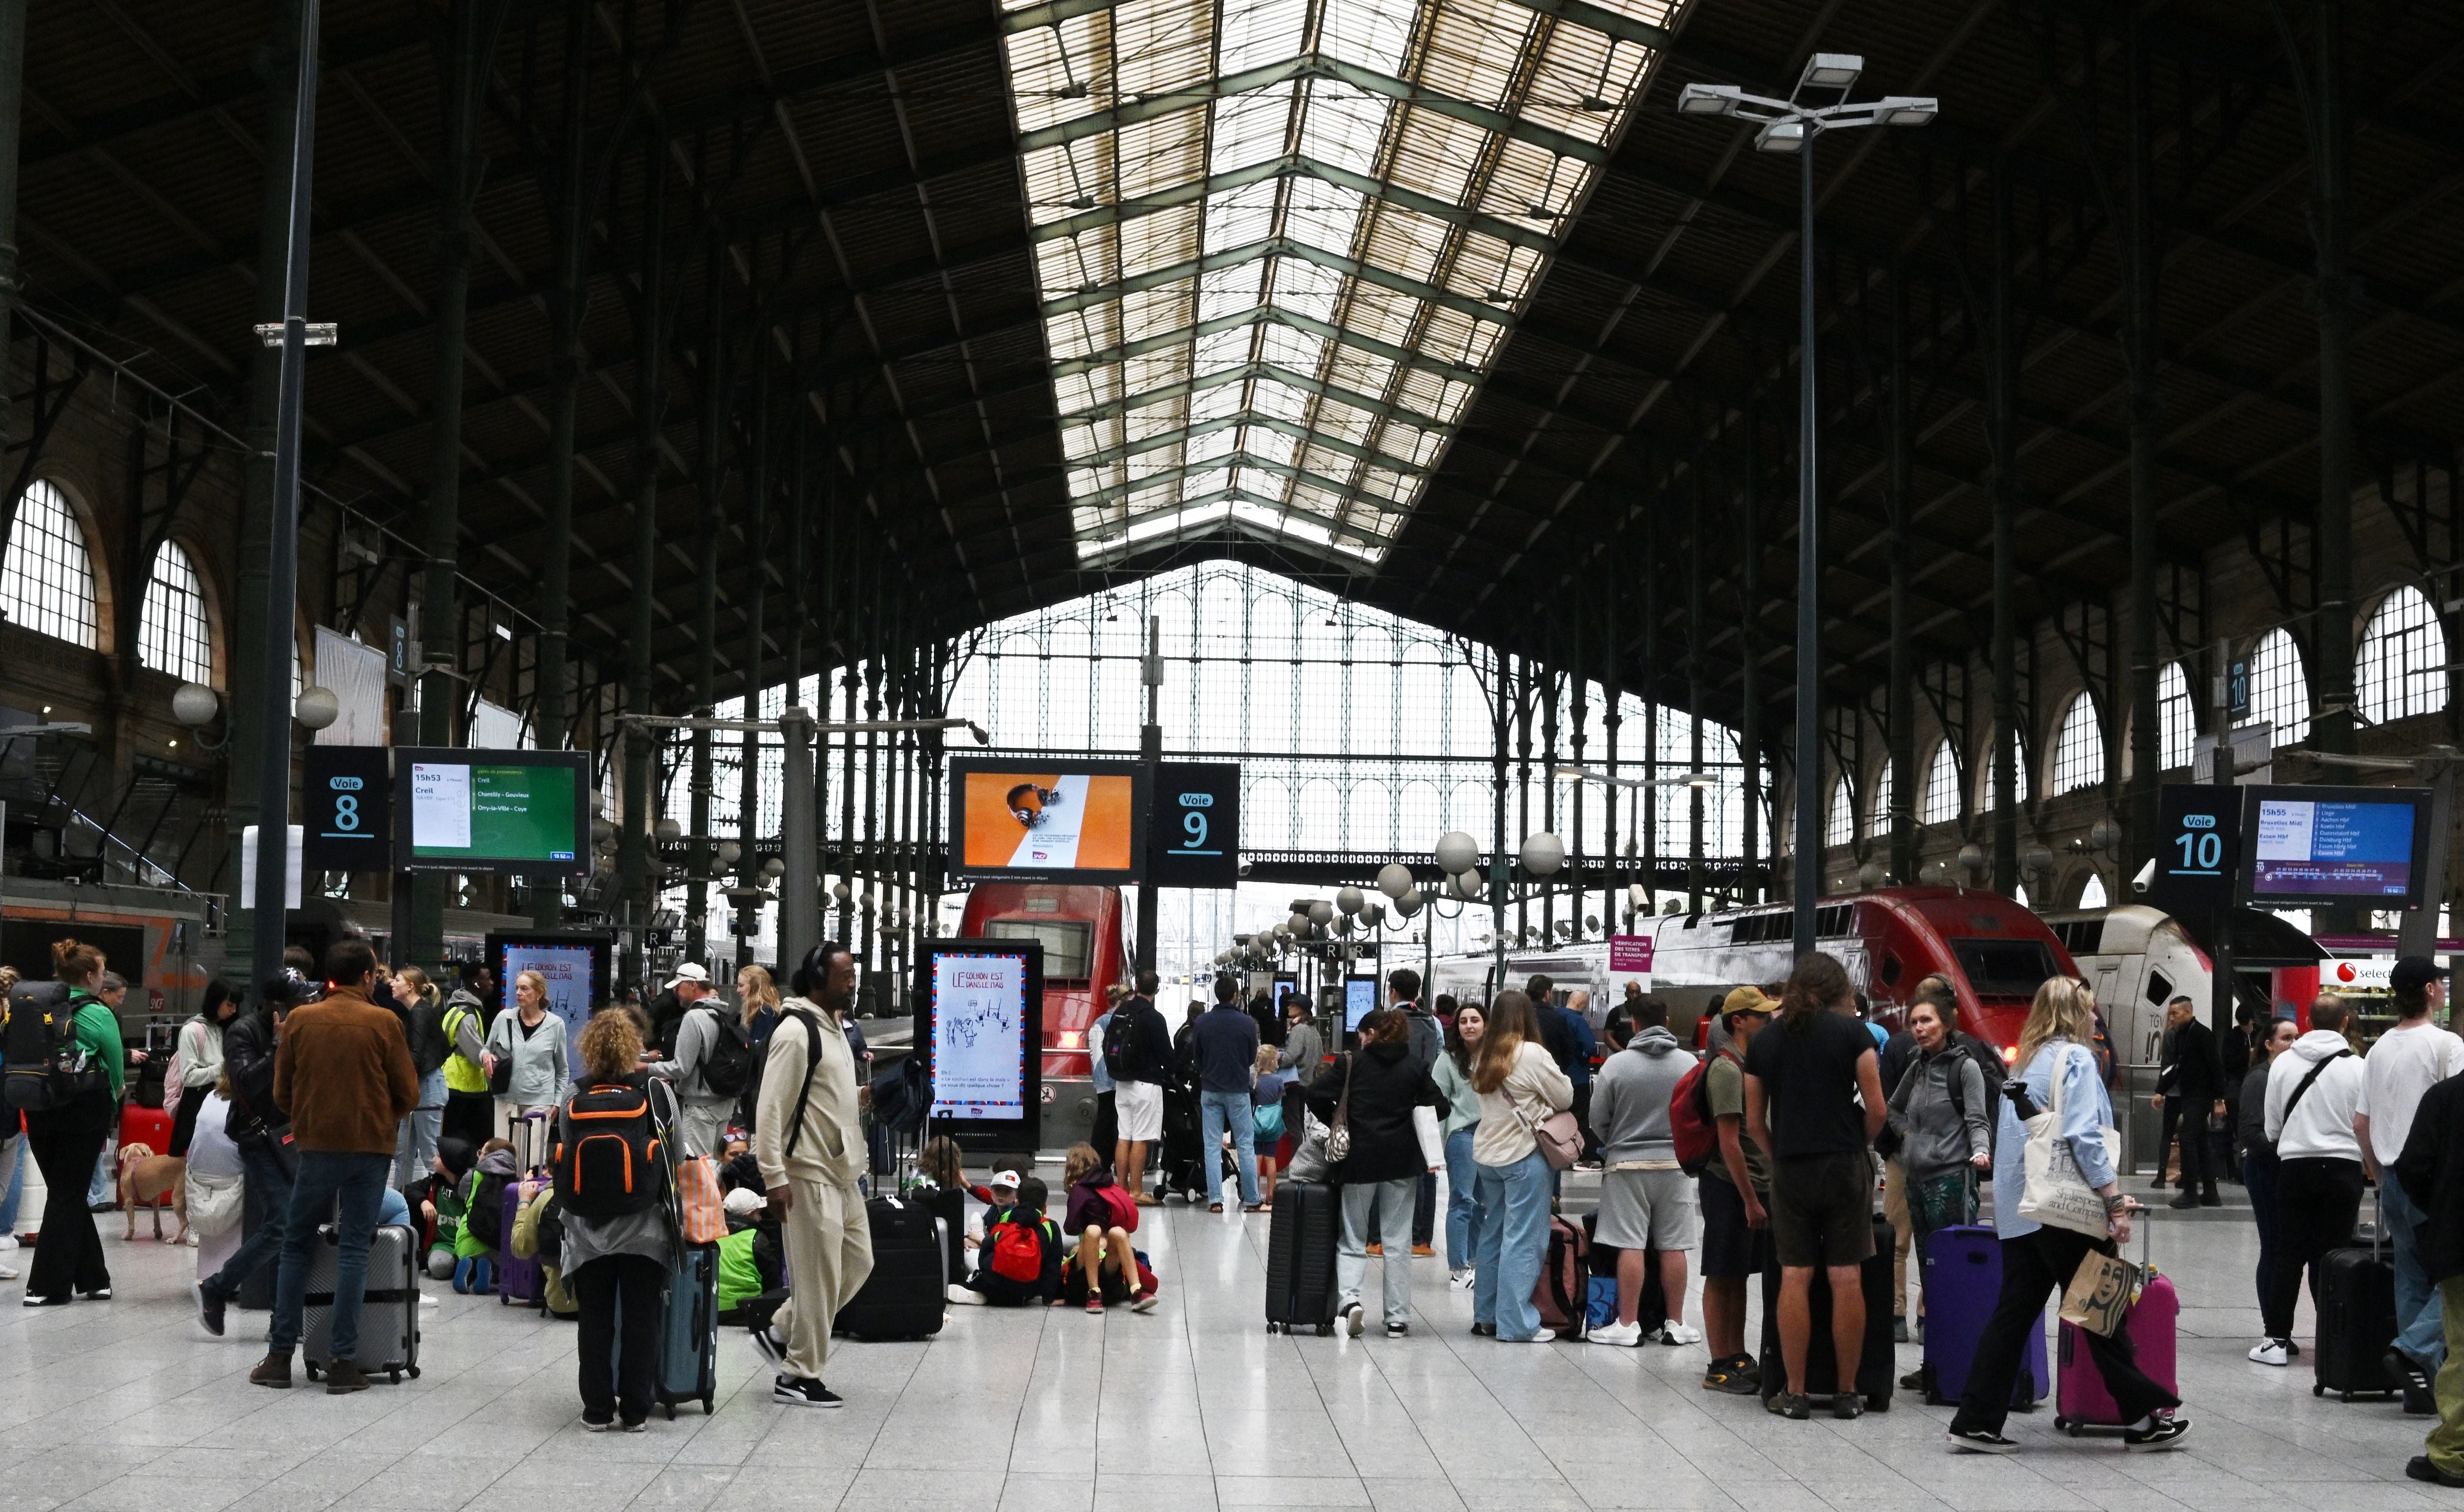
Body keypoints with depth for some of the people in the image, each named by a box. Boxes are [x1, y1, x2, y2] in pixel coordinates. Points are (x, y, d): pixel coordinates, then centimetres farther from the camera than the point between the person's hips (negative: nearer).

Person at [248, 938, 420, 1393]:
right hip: (371, 1147, -1)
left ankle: (280, 1355, 11)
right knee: (354, 1250, 3)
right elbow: (409, 1095, -2)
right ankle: (344, 1362, 0)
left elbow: (281, 1093, 5)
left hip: (315, 1146, 1)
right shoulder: (383, 1023, -6)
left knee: (296, 1245, 13)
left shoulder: (299, 1021, 0)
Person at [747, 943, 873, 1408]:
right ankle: (798, 1377, 6)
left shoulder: (835, 1027, 14)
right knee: (818, 1277, -4)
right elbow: (770, 1109, -19)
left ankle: (781, 1334, 24)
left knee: (857, 1262, 15)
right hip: (808, 1174, -10)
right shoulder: (796, 1031, -16)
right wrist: (775, 1177, -21)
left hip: (841, 1171, 10)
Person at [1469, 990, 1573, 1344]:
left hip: (1487, 1155, 7)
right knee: (1523, 1240, -4)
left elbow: (1496, 1101, 8)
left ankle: (1486, 1315, 21)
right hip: (1524, 1155, -7)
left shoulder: (1484, 1058, 8)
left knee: (1493, 1234, 15)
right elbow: (1565, 1098, -5)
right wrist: (1541, 1099, 13)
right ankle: (1516, 1324, -4)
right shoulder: (1533, 1055, -13)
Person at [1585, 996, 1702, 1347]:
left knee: (1631, 1245, -1)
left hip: (1627, 1163, -2)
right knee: (1673, 1246, 6)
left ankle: (1628, 1324, 0)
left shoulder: (1616, 1064, -7)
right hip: (1675, 1163, 2)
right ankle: (1674, 1324, 10)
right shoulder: (1689, 1063, -2)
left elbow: (1598, 1119, -2)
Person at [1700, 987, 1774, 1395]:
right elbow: (1729, 1141, -19)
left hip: (1757, 1185, 9)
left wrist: (1762, 1193, 16)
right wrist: (1750, 1200, -19)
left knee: (1739, 1275, 13)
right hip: (1729, 1187, -9)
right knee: (1722, 1277, -3)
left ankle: (1738, 1357, 20)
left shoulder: (1751, 1064, 14)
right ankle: (1719, 1367, 1)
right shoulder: (1726, 1069, -15)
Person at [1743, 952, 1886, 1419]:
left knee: (1794, 1279, 3)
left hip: (1790, 1170, 2)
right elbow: (1876, 1109, -5)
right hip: (1844, 1166, -2)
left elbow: (1754, 1123, 7)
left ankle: (1794, 1393, 4)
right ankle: (1847, 1393, 5)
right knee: (1846, 1279, 1)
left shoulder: (1765, 1042, 7)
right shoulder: (1851, 1031, -3)